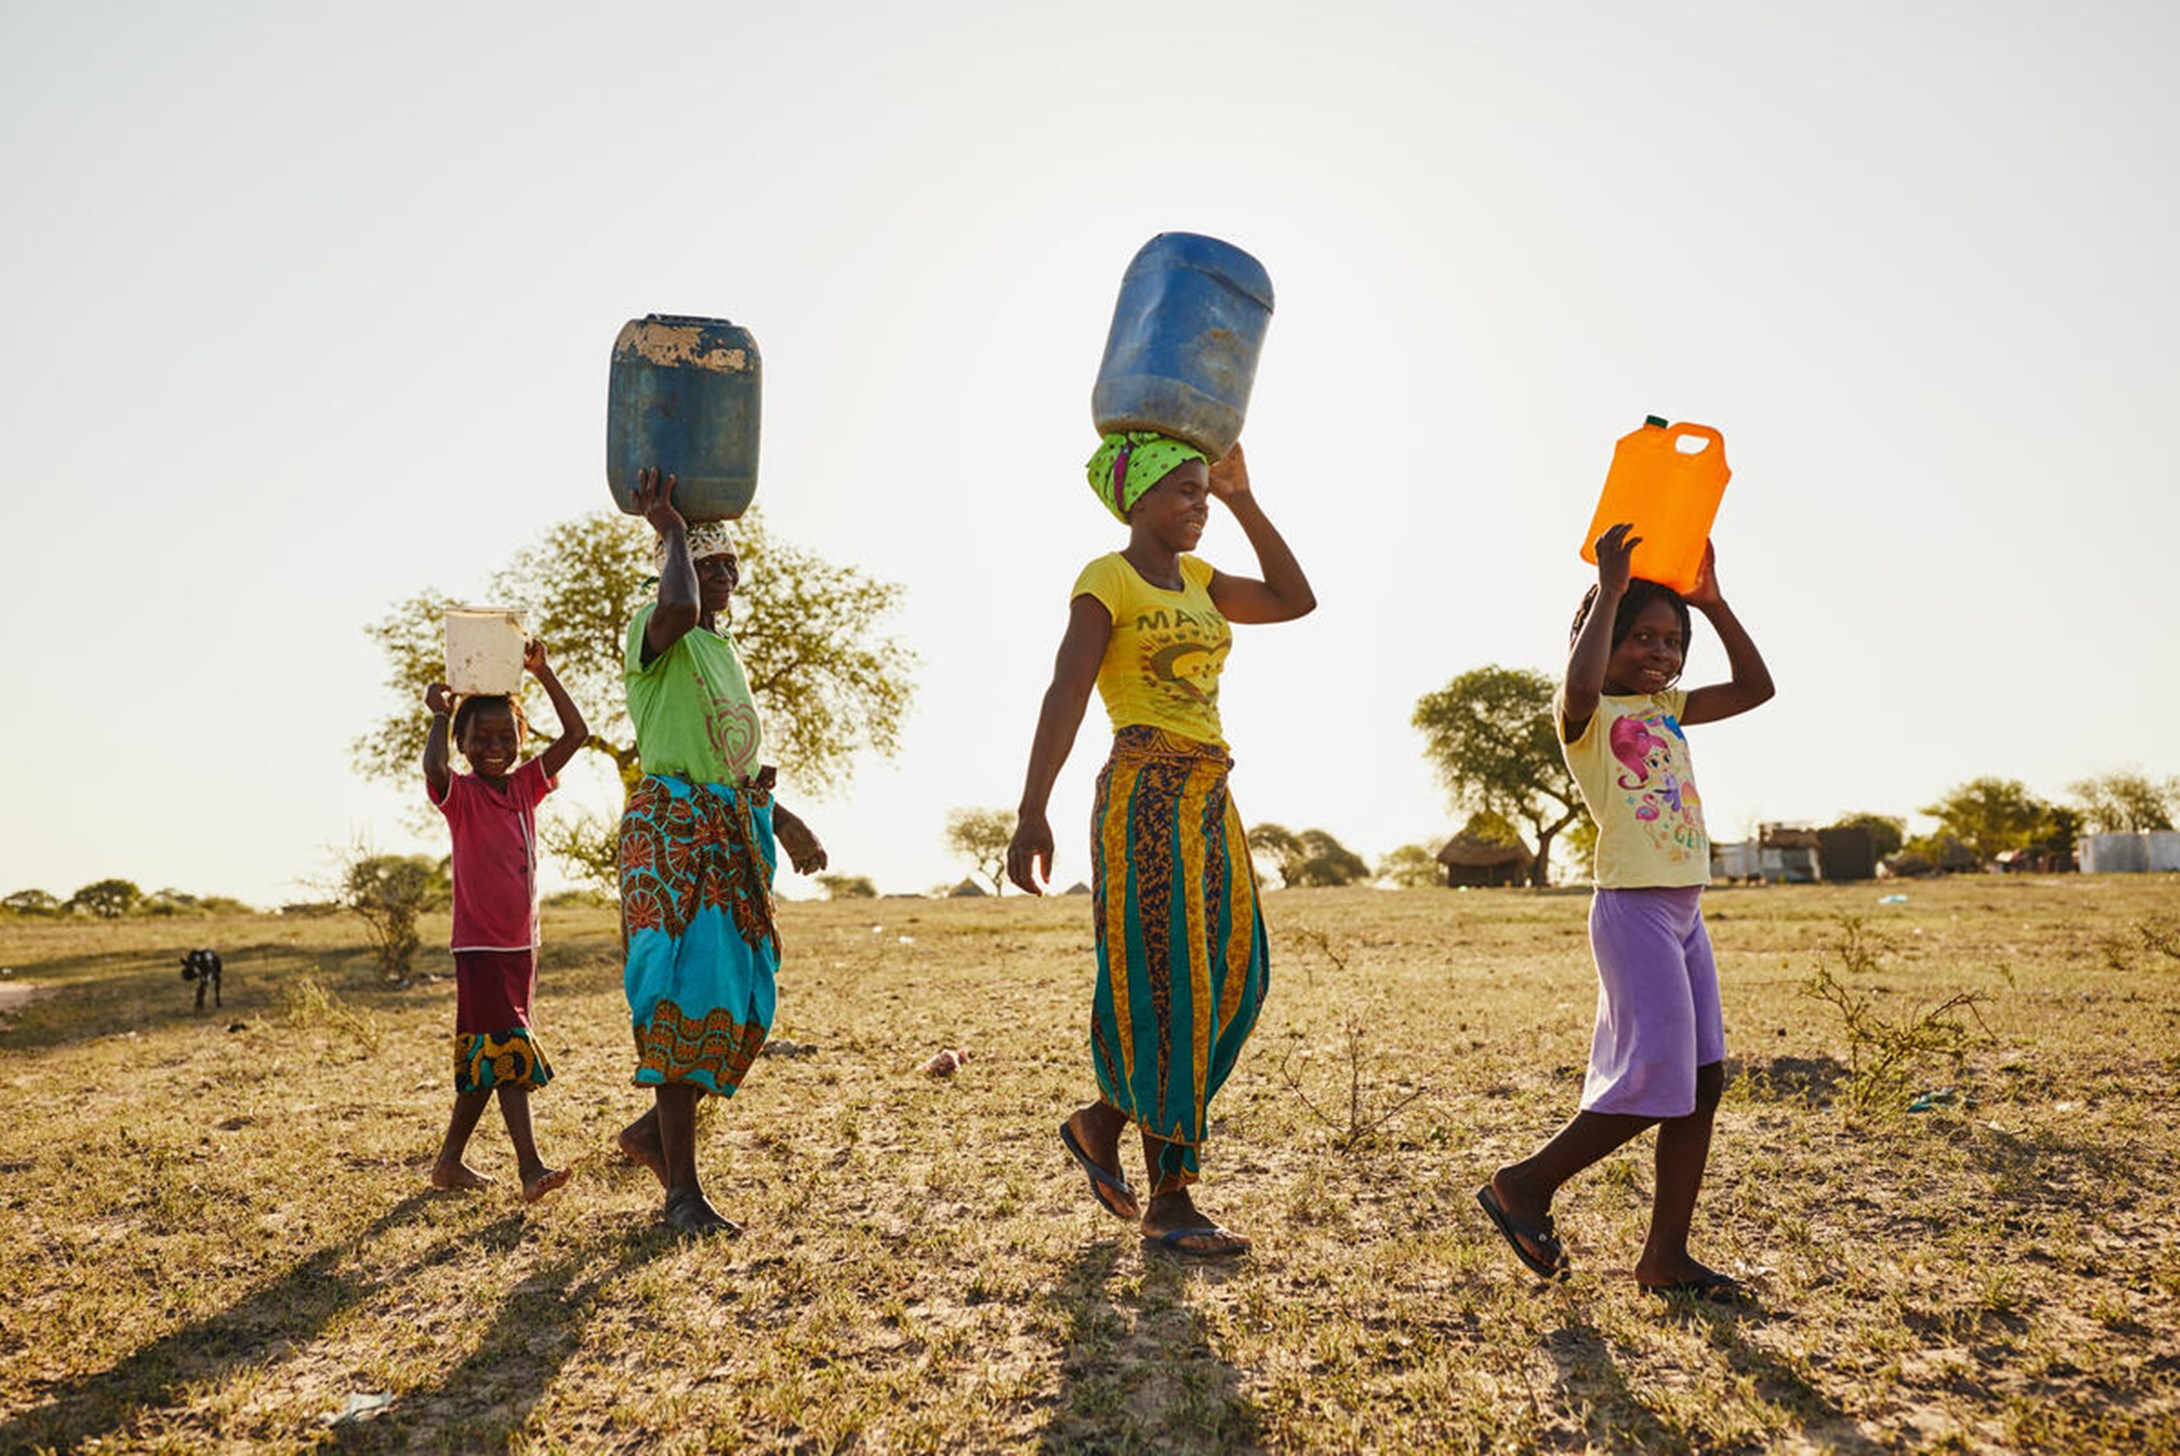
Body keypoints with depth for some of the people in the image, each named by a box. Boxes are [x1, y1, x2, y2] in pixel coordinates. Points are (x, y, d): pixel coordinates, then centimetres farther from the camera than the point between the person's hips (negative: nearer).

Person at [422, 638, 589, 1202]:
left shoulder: (526, 785, 8)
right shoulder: (461, 794, -7)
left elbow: (576, 733, 0)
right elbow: (433, 768, -32)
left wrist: (542, 671, -4)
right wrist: (439, 715, -17)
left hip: (521, 944, 6)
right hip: (480, 947, -6)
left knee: (485, 1061, 13)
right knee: (506, 1055, -12)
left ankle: (450, 1161, 25)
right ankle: (530, 1167, -14)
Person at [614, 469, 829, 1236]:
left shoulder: (729, 651, 23)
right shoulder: (654, 634, -2)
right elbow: (679, 607, -29)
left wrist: (783, 820, 18)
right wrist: (671, 529, -13)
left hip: (734, 828, 8)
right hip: (672, 825, -8)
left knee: (741, 994, 4)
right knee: (687, 990, -11)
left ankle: (653, 1128, 24)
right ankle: (682, 1188, -5)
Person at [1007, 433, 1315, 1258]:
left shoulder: (1195, 579, 18)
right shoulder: (1108, 580, -5)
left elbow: (1294, 601, 21)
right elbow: (1064, 697, -14)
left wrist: (1242, 500, 16)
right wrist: (1032, 813, -22)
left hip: (1208, 797, 8)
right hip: (1147, 794, -8)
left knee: (1231, 981, 7)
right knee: (1170, 991, -6)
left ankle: (1104, 1120, 24)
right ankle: (1168, 1201, 5)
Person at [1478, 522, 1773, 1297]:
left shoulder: (1669, 709, 17)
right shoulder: (1587, 716, -7)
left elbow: (1756, 687, 18)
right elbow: (1580, 685, -31)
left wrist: (1712, 601, 10)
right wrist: (1609, 590, -23)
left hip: (1683, 911, 9)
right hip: (1633, 907, -9)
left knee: (1703, 1080, 6)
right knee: (1656, 1081, -10)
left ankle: (1666, 1254, 14)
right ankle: (1523, 1186, 7)